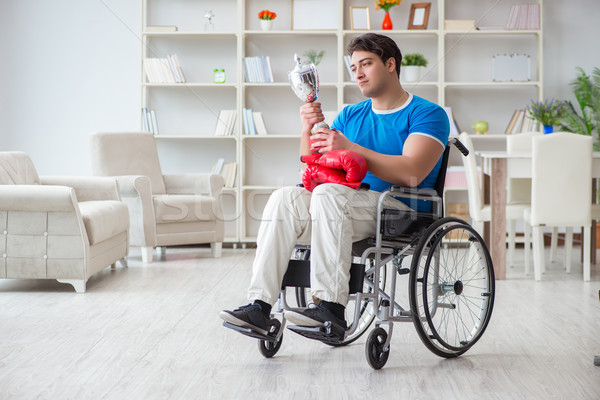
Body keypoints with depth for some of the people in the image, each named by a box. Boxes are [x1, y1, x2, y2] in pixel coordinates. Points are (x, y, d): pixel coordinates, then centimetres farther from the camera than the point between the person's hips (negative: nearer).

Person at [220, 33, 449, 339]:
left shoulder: (428, 114, 1)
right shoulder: (350, 115, 21)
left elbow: (411, 173, -16)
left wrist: (350, 148, -18)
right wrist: (308, 130, -3)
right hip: (350, 208, 6)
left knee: (328, 193, -33)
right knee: (284, 198, -21)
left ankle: (331, 305, -35)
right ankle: (259, 305, -28)